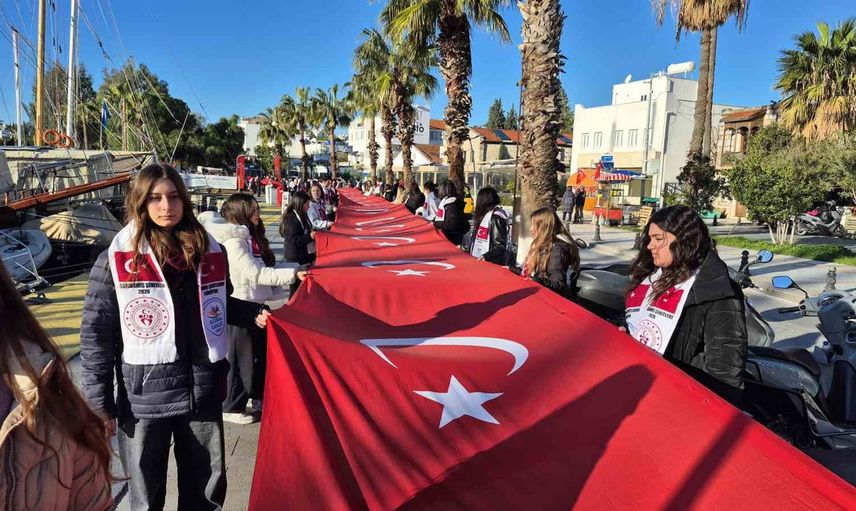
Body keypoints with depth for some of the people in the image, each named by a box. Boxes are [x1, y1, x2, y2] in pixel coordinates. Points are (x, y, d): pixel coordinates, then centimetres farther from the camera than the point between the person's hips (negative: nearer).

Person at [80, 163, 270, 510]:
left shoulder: (209, 251, 3)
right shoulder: (116, 259, -8)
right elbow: (96, 332, -5)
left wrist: (253, 314, 0)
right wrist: (99, 401, -7)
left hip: (204, 392, 3)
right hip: (144, 398, -3)